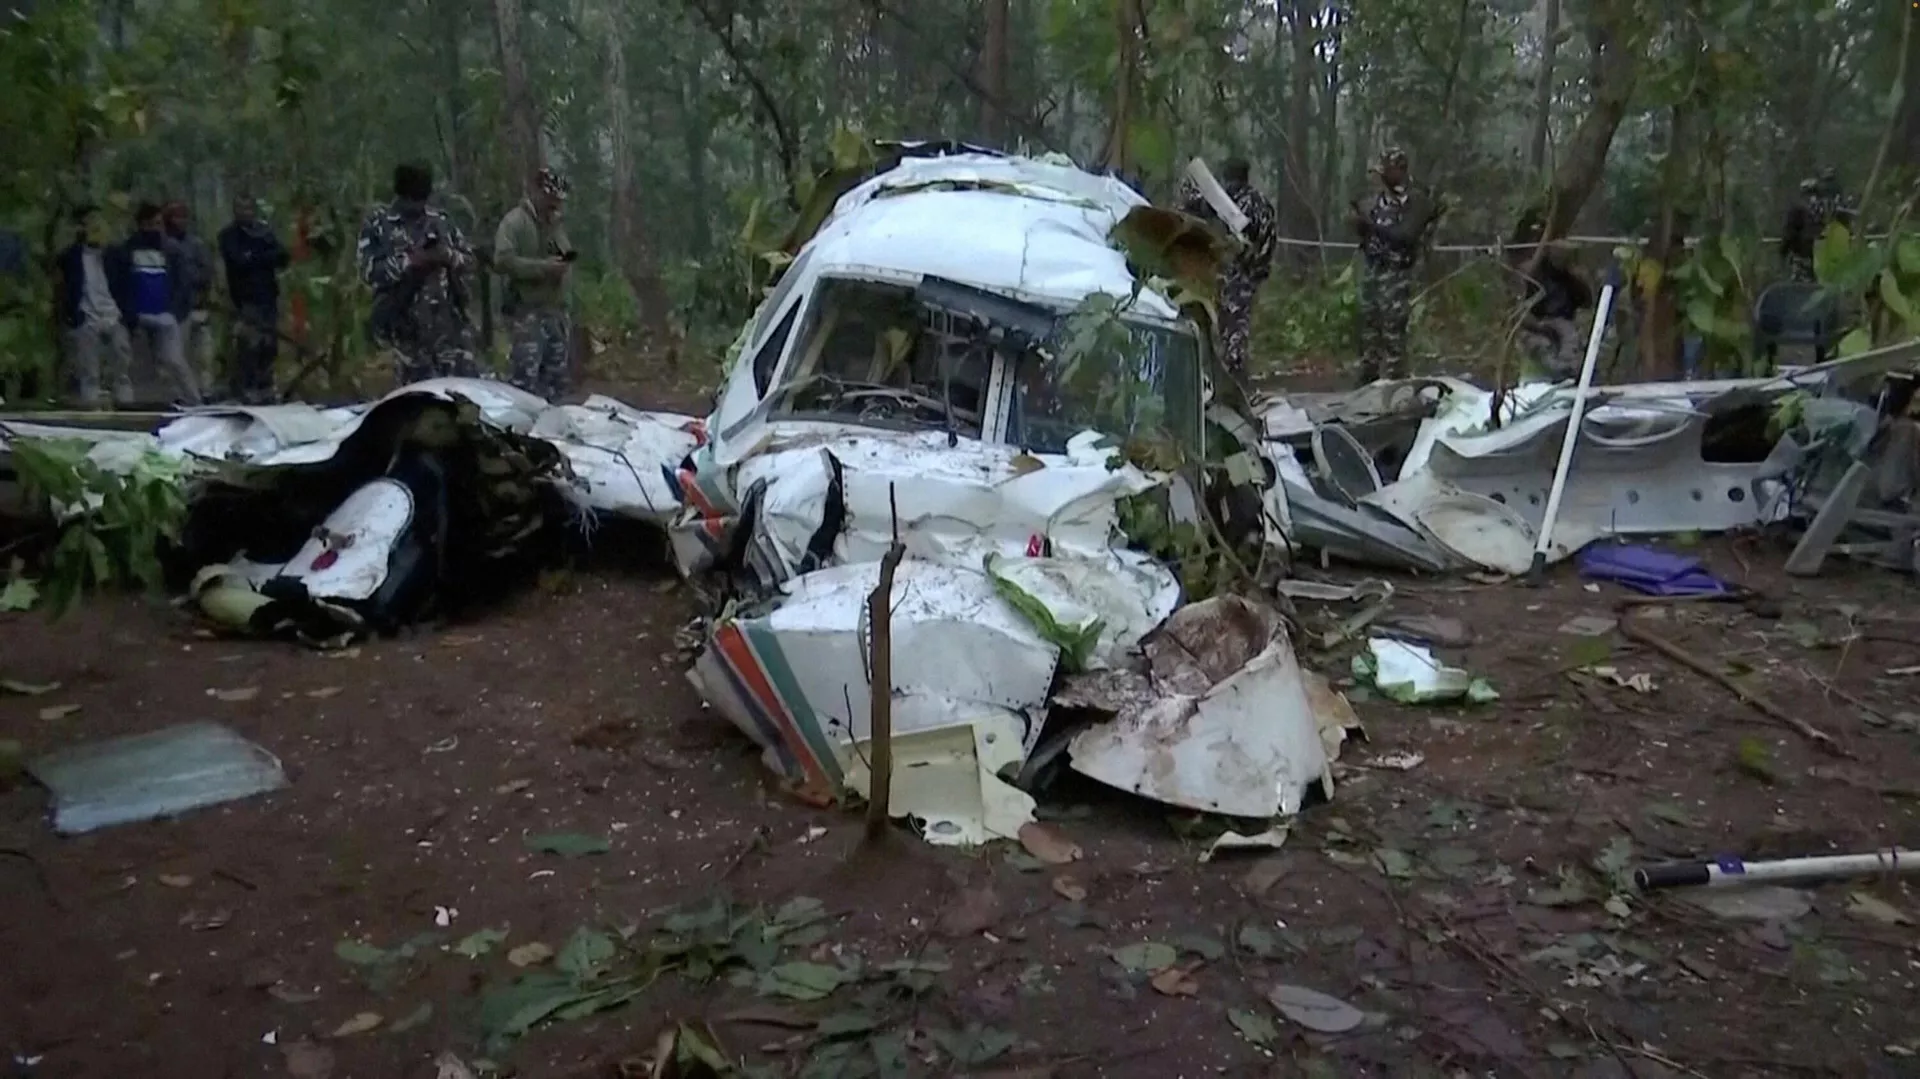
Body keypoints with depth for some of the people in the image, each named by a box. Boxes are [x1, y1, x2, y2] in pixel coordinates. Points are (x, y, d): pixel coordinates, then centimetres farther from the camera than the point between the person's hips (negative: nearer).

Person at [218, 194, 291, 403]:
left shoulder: (265, 230, 13)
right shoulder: (229, 235, -1)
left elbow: (283, 257, 2)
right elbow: (239, 261, -15)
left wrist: (254, 257, -12)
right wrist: (267, 257, -7)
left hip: (268, 296, 5)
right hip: (246, 299, -5)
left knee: (269, 346, 7)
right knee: (249, 347, -11)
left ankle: (265, 389, 18)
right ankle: (245, 390, -5)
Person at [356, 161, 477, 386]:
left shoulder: (441, 220, 12)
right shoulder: (378, 224, 0)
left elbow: (469, 258, 12)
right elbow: (369, 271, -9)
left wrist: (448, 256, -9)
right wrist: (409, 261, -19)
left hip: (448, 319, 3)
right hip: (405, 324, -3)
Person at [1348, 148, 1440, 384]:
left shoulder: (1417, 201, -8)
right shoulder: (1378, 198, 10)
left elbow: (1406, 236, -16)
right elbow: (1365, 231, 17)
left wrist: (1372, 223, -15)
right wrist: (1357, 219, -4)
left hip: (1396, 273, -6)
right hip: (1370, 269, 6)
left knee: (1393, 329, -6)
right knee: (1368, 325, 11)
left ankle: (1392, 381, -2)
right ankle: (1368, 377, 20)